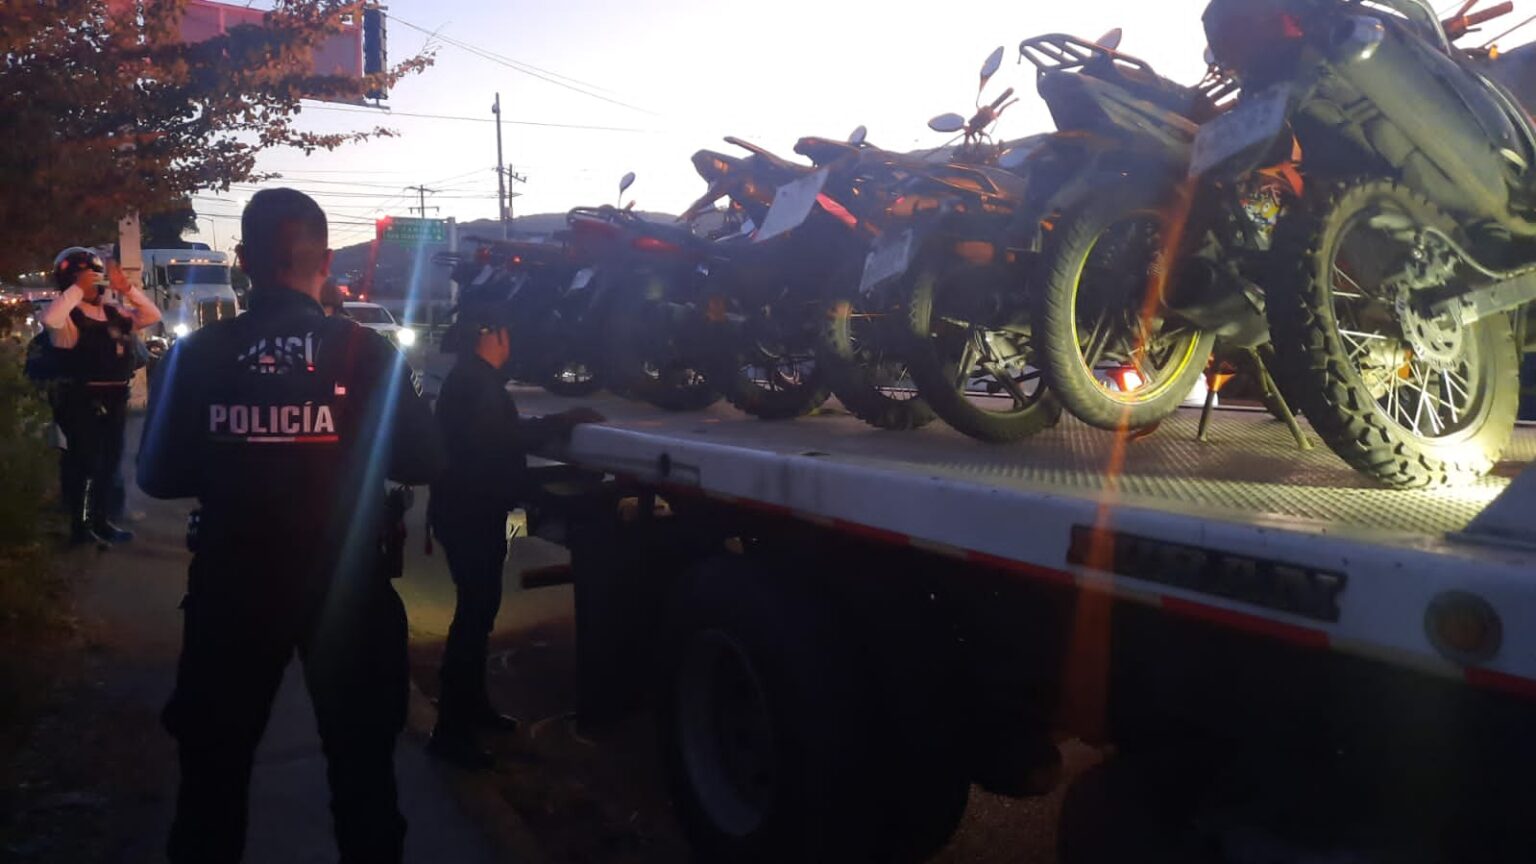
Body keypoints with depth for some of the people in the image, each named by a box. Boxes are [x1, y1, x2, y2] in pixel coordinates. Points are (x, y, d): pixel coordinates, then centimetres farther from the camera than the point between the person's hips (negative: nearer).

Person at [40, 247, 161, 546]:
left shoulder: (113, 312, 12)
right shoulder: (70, 317, -10)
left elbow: (151, 316, 16)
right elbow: (49, 319, -33)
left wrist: (126, 289, 4)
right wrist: (78, 289, -25)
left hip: (115, 399, 8)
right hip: (83, 401, -8)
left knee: (110, 463, 16)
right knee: (85, 464, -3)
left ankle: (101, 521, 28)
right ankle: (80, 527, 6)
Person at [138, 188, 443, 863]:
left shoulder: (197, 355, -8)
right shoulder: (366, 352, -11)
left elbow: (159, 476, -1)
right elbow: (422, 463, -8)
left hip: (232, 587, 1)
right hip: (347, 584, -1)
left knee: (215, 761, 19)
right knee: (360, 758, 16)